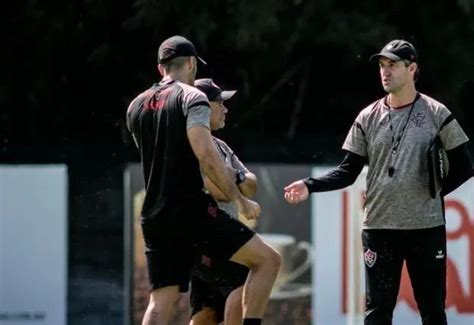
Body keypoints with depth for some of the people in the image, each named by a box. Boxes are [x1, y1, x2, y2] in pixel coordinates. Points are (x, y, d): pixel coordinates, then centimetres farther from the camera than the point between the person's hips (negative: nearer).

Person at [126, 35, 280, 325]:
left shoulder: (136, 107, 17)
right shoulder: (191, 98, -5)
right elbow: (205, 155, -17)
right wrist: (239, 200, -12)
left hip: (154, 216, 7)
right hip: (192, 210, -7)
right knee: (268, 260, 1)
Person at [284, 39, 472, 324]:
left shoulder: (436, 114, 0)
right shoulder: (368, 118, 7)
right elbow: (349, 172, 7)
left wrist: (436, 191, -4)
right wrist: (310, 186, -6)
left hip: (426, 228, -2)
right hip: (379, 227, 2)